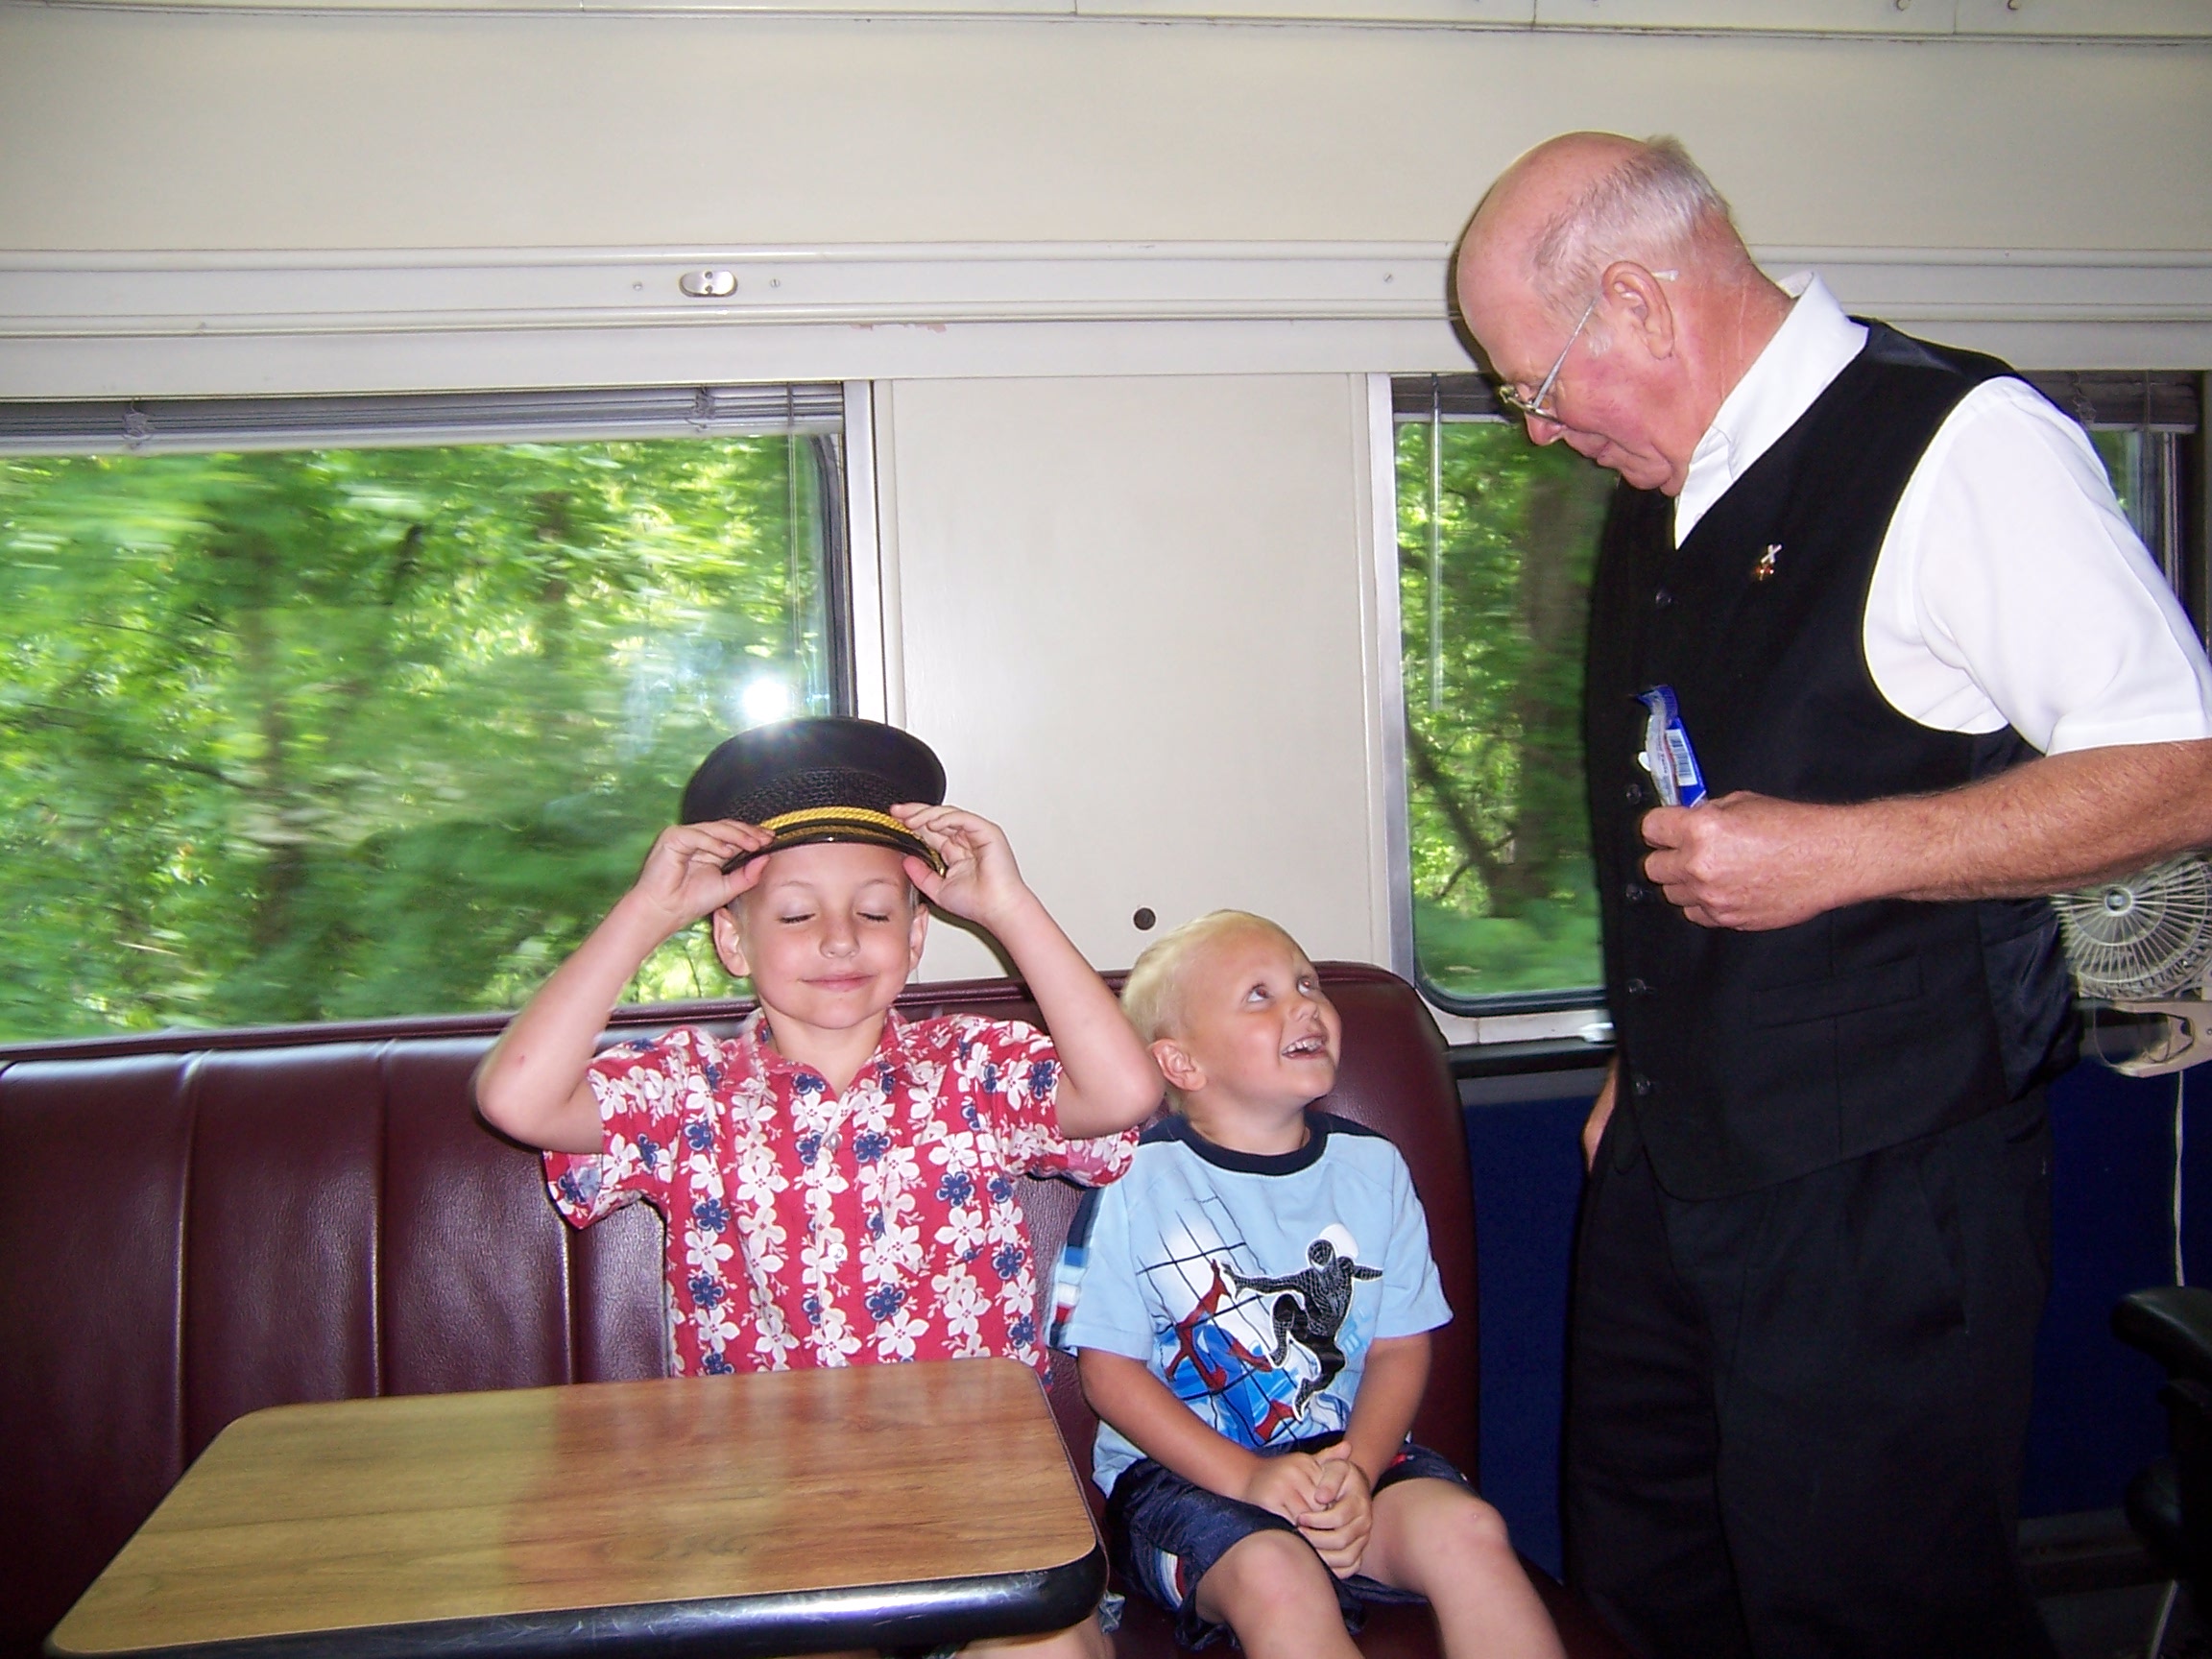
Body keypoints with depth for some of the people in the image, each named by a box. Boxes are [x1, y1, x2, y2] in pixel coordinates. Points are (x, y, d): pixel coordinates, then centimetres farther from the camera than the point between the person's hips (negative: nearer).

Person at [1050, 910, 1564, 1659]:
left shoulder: (1372, 1167, 6)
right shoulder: (1135, 1182, -7)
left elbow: (1401, 1346, 5)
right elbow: (1110, 1370, -6)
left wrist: (1358, 1468, -14)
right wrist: (1248, 1476, -16)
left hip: (1348, 1452, 4)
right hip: (1182, 1469, -4)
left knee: (1466, 1528, -24)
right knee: (1276, 1576, -33)